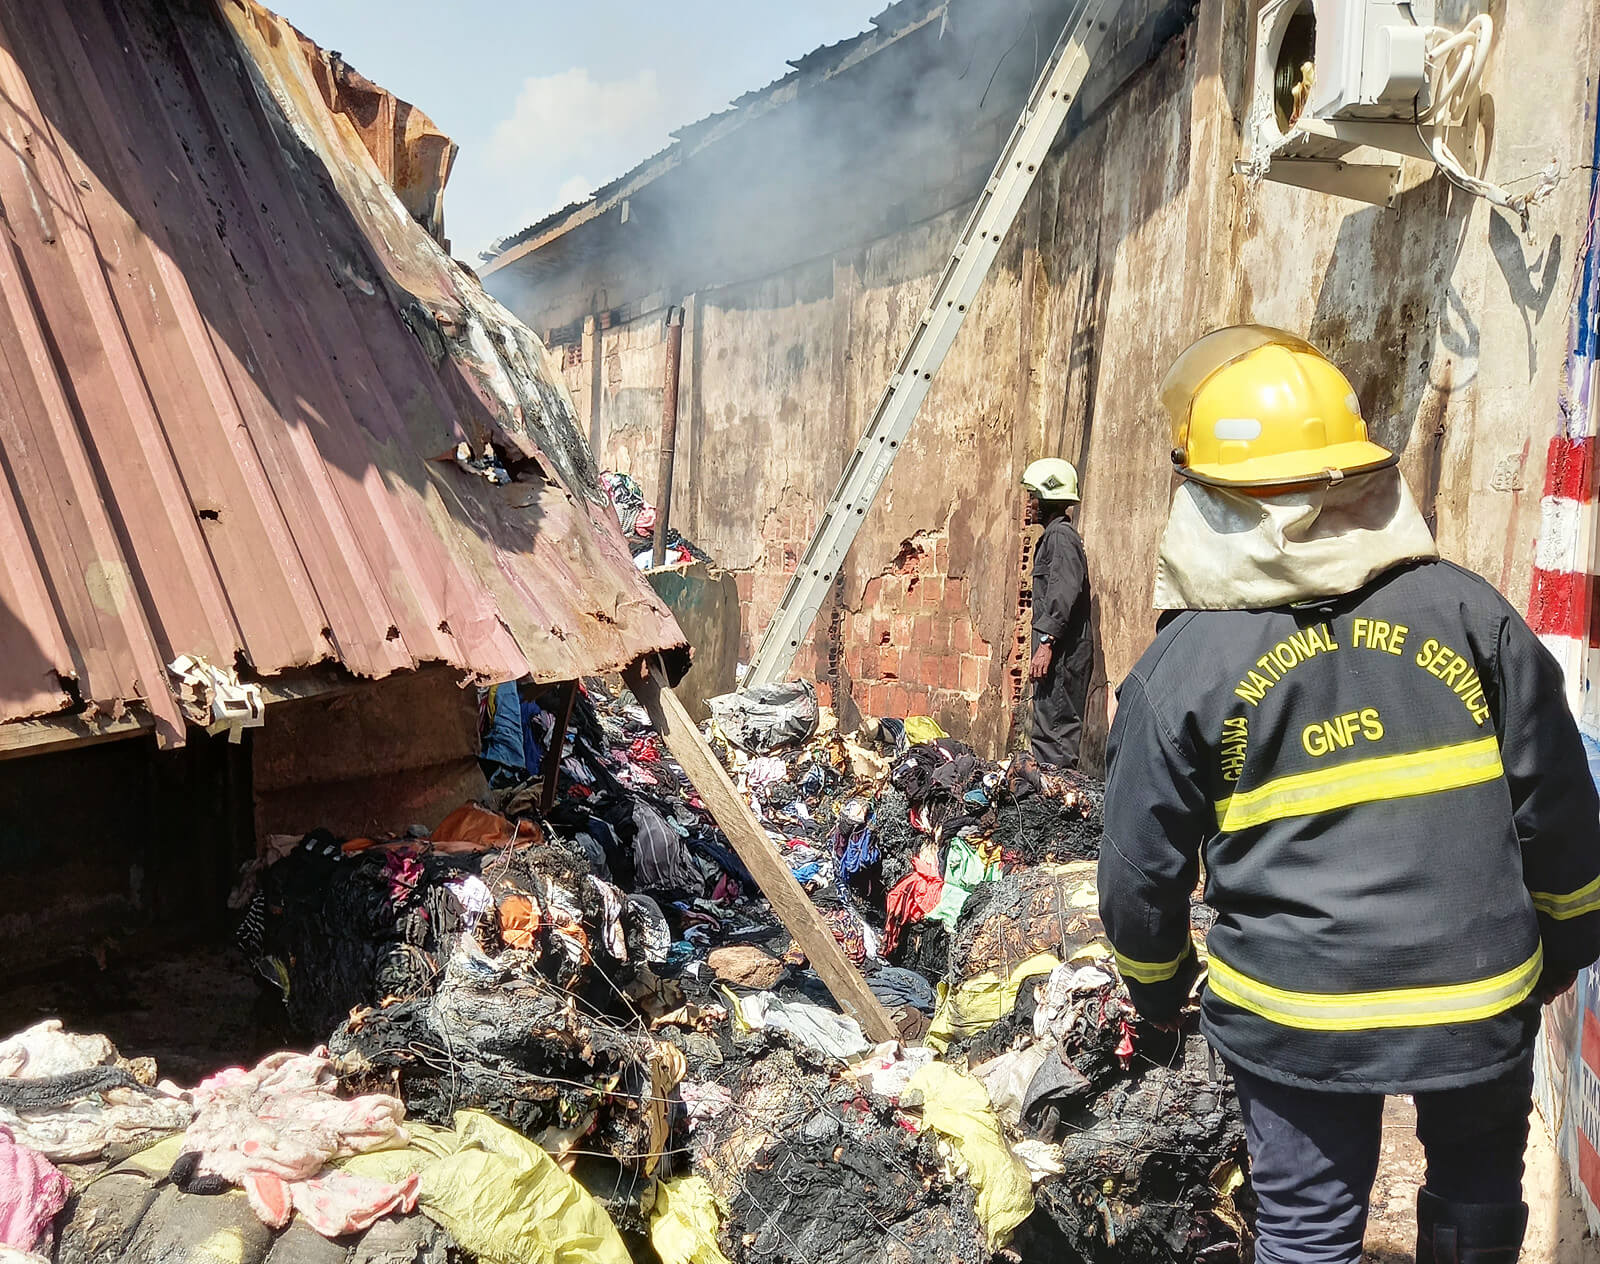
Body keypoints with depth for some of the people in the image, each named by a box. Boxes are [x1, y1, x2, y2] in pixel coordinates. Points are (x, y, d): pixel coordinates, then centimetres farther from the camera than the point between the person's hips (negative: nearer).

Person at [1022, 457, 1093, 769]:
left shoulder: (1061, 536, -10)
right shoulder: (1055, 535, 22)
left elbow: (1065, 593, -21)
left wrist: (1046, 643, -25)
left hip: (1062, 650, -11)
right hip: (1057, 652, 11)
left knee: (1055, 730, -10)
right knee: (1048, 729, 13)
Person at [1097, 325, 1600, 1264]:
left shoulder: (1183, 666, -13)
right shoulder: (1468, 609, -9)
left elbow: (1144, 863, -5)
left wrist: (1157, 985, 14)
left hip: (1296, 1013, -2)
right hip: (1484, 996, 2)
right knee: (1479, 1188, 28)